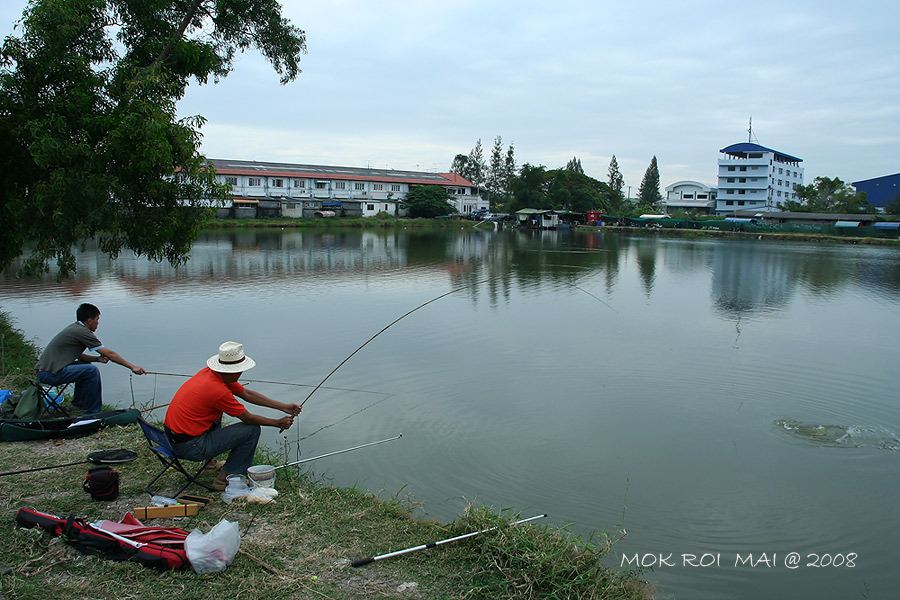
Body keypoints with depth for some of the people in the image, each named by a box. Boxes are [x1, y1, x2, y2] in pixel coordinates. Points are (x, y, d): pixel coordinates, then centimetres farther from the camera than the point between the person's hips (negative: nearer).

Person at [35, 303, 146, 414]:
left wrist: (97, 358, 6)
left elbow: (78, 355, 23)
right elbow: (109, 354, -13)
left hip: (43, 369, 10)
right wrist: (132, 366, -8)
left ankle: (78, 401, 33)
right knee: (92, 370, -16)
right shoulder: (83, 332, -14)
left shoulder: (74, 328, 14)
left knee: (85, 364, 23)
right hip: (49, 374, -10)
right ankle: (92, 412, -8)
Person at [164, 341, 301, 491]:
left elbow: (247, 394, 10)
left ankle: (210, 461, 30)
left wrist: (283, 407, 9)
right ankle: (225, 478, 3)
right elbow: (249, 419, -11)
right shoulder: (218, 390, -24)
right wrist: (278, 423, 4)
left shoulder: (210, 372, 3)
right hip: (190, 447, -9)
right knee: (252, 429, -6)